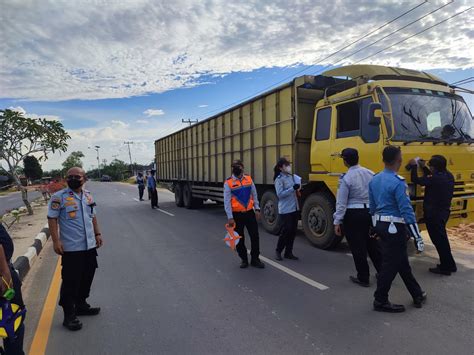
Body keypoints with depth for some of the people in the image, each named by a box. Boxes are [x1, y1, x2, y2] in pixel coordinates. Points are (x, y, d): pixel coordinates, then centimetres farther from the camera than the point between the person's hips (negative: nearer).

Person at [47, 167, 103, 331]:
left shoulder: (88, 196, 9)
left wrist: (97, 234, 14)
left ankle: (81, 305, 35)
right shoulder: (59, 197, -9)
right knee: (70, 281, 0)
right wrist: (56, 241, -16)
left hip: (90, 246, 6)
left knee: (87, 278, 16)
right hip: (71, 248, -6)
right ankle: (69, 315, 13)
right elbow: (52, 219, -10)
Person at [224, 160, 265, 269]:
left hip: (250, 213, 2)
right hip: (237, 215, -2)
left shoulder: (248, 179, 3)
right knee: (240, 239, 9)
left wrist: (257, 209, 2)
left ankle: (255, 259, 21)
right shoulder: (228, 183, -7)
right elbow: (227, 201, -9)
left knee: (255, 236, 5)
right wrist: (230, 218, -13)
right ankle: (244, 260, 27)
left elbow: (254, 195, 10)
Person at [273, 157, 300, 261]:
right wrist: (293, 188, -24)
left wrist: (297, 188, -1)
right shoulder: (279, 179, -12)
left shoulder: (291, 176, 10)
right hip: (285, 210, -7)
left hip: (294, 208, 8)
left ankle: (288, 252, 21)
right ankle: (278, 251, 14)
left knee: (293, 231, 10)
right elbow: (280, 194, -19)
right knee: (286, 231, -4)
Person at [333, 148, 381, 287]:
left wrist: (337, 222, -9)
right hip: (369, 212, 6)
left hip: (353, 215, -6)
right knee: (372, 244, 20)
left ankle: (363, 278, 17)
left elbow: (341, 202, -14)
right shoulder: (370, 174, 3)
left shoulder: (346, 178, -15)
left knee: (358, 247, 6)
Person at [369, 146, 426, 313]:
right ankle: (380, 301, 14)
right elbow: (406, 211, -21)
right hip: (395, 228, -8)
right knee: (390, 265, 3)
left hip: (381, 225, 9)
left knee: (402, 262, 19)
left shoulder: (374, 180, 6)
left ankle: (417, 295, 34)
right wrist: (417, 237, -16)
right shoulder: (397, 182, -19)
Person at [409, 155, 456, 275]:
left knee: (438, 240, 2)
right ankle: (450, 265, 33)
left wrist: (413, 166, -4)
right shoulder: (448, 176, 3)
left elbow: (416, 180, -18)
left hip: (434, 214, -10)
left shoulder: (435, 179, -25)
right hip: (444, 212, 10)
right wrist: (423, 167, 20)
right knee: (442, 238, 21)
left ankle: (446, 267, 12)